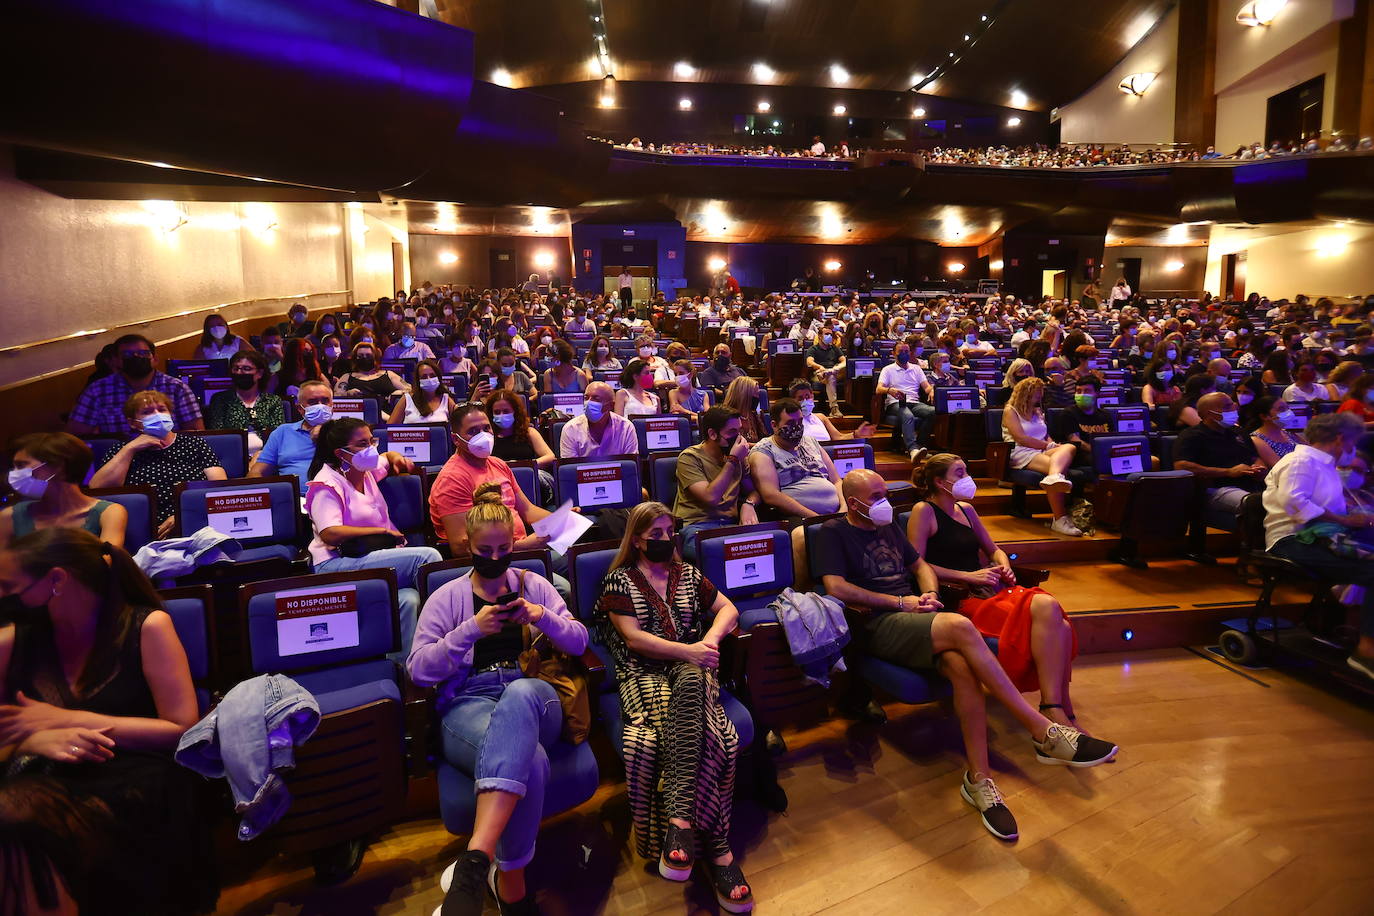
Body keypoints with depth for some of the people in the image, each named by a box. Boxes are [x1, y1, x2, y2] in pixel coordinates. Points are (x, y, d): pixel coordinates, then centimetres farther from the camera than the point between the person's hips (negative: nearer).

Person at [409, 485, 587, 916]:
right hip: (468, 704, -1)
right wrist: (471, 630, -9)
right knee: (530, 761, -40)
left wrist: (545, 618, -7)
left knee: (519, 693, -43)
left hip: (534, 695, 1)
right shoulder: (448, 597, 14)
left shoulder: (533, 585, 19)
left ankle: (476, 858, -50)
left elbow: (579, 643, 14)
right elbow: (418, 669, 5)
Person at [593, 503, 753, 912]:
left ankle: (680, 821, -44)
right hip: (644, 672, -2)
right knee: (700, 728, -36)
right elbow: (633, 638, -4)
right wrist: (687, 650, -14)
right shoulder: (619, 580, 8)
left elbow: (728, 608, 21)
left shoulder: (688, 574, 21)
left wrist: (712, 637, -1)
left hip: (690, 667, 3)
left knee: (690, 686, -39)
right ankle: (716, 848, -36)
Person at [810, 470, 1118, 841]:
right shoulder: (833, 533, 2)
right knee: (960, 627, -33)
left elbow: (920, 565, 31)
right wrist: (900, 602, -9)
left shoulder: (887, 526, 24)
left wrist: (930, 594, 7)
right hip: (876, 625, -6)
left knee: (960, 665, -29)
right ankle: (1045, 733, -28)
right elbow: (836, 588, -11)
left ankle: (979, 779, -22)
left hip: (911, 613, 6)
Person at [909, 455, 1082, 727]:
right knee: (1046, 607, -30)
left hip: (990, 588, 7)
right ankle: (1056, 710, -28)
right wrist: (968, 576, -14)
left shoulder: (966, 509, 22)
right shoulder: (924, 511, 0)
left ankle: (1060, 711, -21)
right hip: (959, 599, -7)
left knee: (1059, 625, -23)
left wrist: (1004, 565, 9)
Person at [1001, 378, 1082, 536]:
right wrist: (1049, 445, -8)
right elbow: (1022, 439, -6)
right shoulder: (1010, 411, 7)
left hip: (1042, 452, 6)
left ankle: (1054, 477, -63)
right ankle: (1060, 520, -47)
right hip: (1021, 455, -6)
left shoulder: (1038, 412, 31)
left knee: (1070, 447, -29)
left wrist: (1052, 444, -2)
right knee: (1056, 467, -35)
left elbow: (1047, 437, 23)